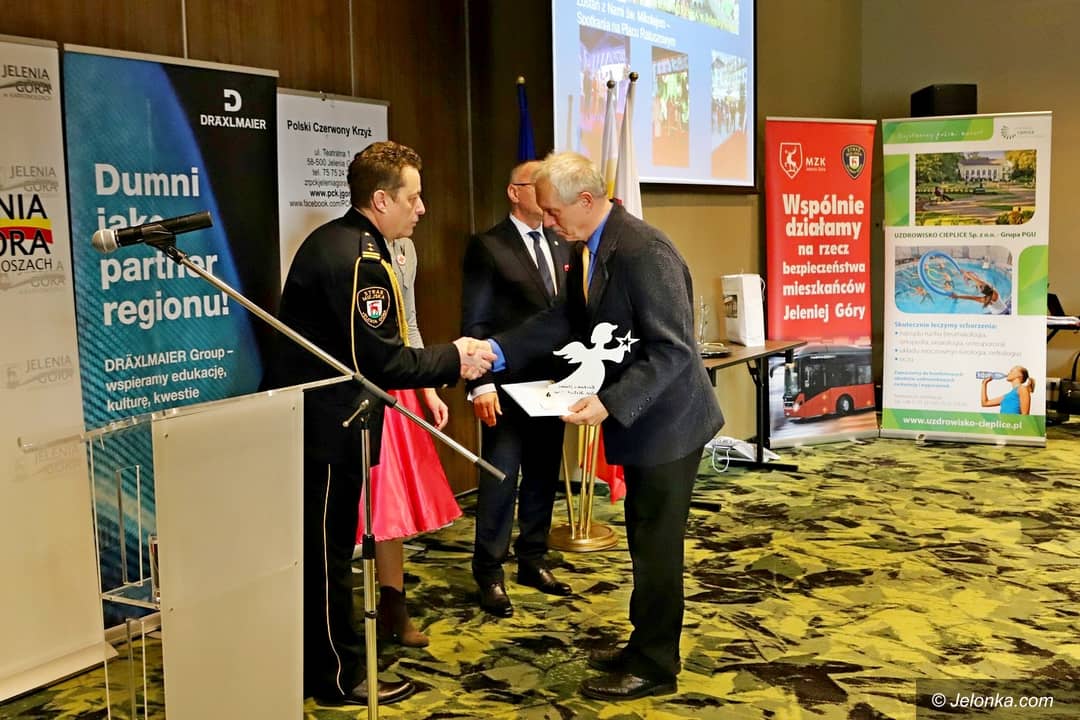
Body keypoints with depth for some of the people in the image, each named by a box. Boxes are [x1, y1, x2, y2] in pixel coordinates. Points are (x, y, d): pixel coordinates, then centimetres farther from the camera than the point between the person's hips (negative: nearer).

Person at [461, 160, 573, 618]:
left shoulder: (560, 248, 14)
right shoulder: (488, 247, -6)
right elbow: (474, 322, -10)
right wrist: (481, 383, -17)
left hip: (551, 382, 7)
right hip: (506, 384, -6)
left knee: (543, 477, 13)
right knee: (500, 481, 0)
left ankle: (532, 562, 27)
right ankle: (489, 574, 13)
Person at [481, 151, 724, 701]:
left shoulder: (644, 252, -25)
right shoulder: (589, 249, 5)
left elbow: (672, 350, -27)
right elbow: (566, 320, 6)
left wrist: (610, 404, -31)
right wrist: (497, 352, -5)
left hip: (665, 419, -9)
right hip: (638, 417, 9)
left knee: (657, 545, 3)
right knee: (644, 538, 19)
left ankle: (654, 666, 19)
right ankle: (645, 645, 34)